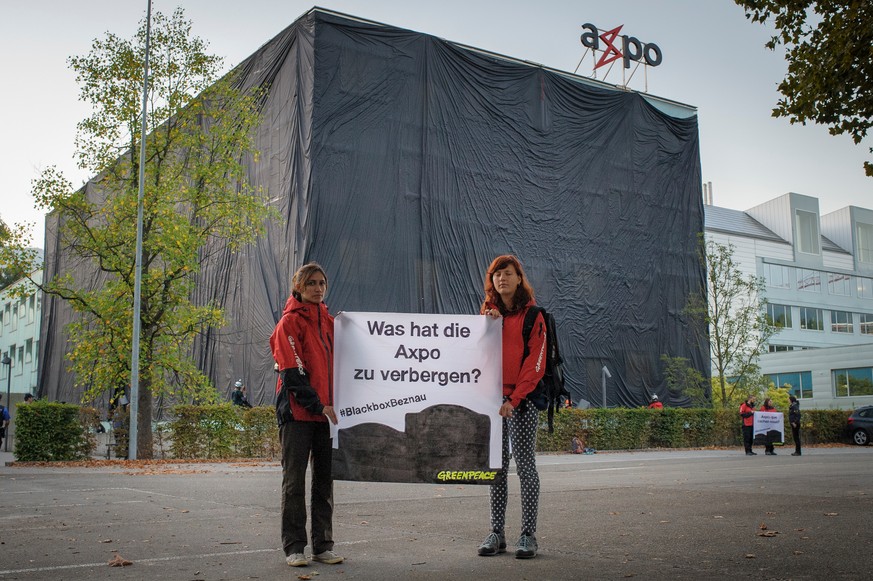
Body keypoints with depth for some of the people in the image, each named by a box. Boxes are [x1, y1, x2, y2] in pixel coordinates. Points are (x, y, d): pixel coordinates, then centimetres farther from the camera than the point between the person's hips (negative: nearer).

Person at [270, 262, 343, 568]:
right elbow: (292, 372, -12)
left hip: (326, 411, 6)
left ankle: (323, 545, 16)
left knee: (325, 479, 9)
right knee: (295, 479, 1)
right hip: (297, 412, -6)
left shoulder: (328, 321, 14)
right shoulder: (290, 321, -6)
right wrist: (318, 405, -17)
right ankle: (293, 546, 8)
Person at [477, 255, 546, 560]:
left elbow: (535, 363, -8)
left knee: (524, 463, -3)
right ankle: (496, 533, 13)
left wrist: (514, 399, -15)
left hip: (522, 399, -5)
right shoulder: (488, 313, 13)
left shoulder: (532, 314, -2)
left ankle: (528, 535, 3)